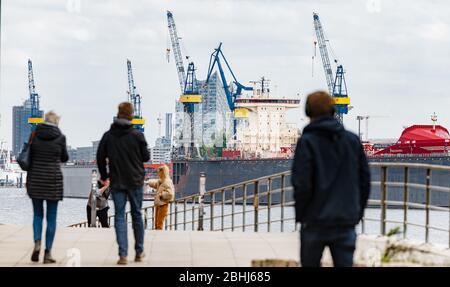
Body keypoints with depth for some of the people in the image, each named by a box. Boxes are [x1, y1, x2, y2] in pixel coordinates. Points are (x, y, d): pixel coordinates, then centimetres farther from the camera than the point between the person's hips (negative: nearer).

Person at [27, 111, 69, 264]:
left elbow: (29, 155, 5)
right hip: (53, 179, -2)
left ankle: (37, 243, -7)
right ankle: (48, 252, 4)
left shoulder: (34, 135, -1)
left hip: (35, 178, 2)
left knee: (37, 214, 15)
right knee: (51, 217, 6)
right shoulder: (60, 137, -6)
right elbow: (64, 158, 6)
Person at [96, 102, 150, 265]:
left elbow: (100, 157, 1)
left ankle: (123, 254, -8)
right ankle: (139, 252, 20)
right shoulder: (137, 135, -9)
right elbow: (146, 157, -3)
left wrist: (104, 176, 16)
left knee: (119, 216, 3)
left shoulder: (108, 136, -3)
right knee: (137, 215, 13)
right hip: (135, 181, -1)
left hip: (117, 182, 1)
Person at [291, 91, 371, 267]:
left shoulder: (307, 142, -7)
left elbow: (301, 184, -12)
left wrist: (300, 214, 2)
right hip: (346, 223, 3)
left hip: (315, 222, -3)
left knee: (310, 264, 12)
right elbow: (365, 180, 8)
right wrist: (357, 212, 14)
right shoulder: (353, 140, 7)